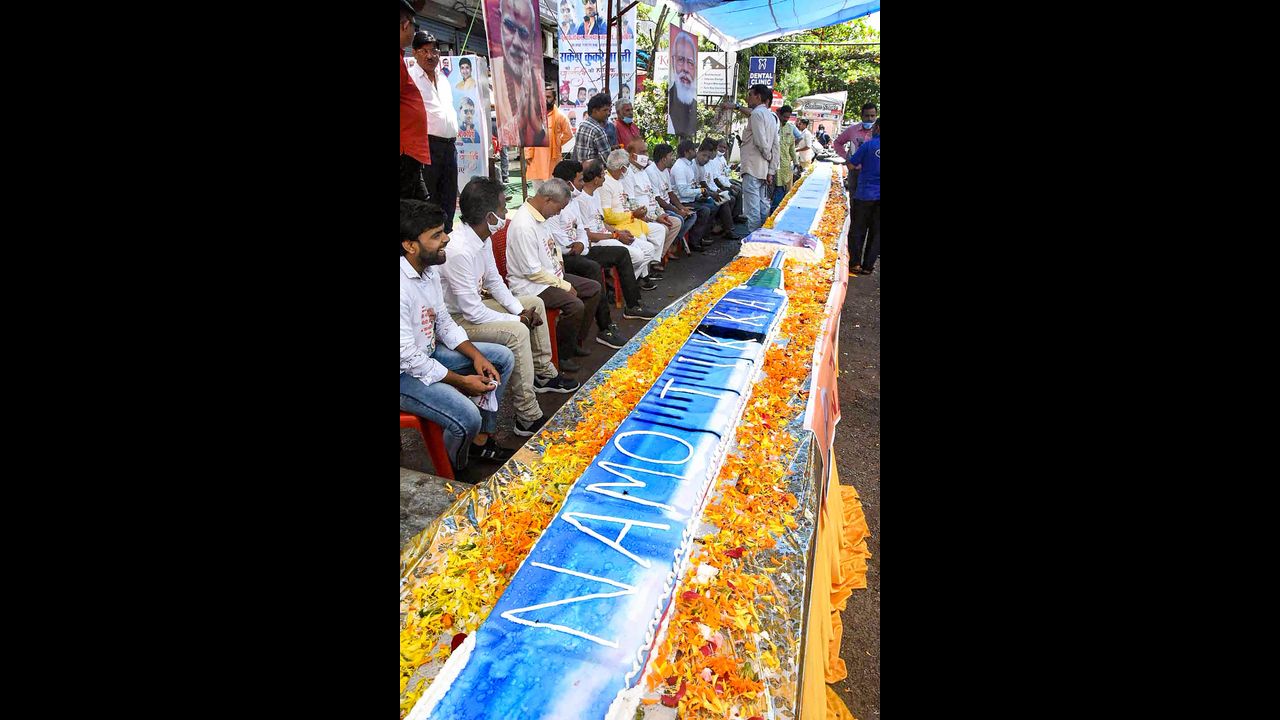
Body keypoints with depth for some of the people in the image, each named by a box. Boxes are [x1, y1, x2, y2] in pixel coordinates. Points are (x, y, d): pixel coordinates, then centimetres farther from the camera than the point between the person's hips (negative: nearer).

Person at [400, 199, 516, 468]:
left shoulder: (429, 269, -2)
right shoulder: (404, 287, -31)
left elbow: (444, 322, 9)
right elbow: (408, 358, -26)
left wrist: (476, 356, -4)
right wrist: (461, 381, -17)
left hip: (428, 353, 10)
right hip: (405, 374, -10)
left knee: (503, 357, 8)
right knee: (467, 417, -27)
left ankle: (480, 440, 15)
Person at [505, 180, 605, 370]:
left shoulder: (542, 215, 5)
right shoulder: (524, 226, -26)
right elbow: (533, 272, -25)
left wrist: (558, 260, 5)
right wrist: (563, 285, -16)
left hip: (551, 274, 10)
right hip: (529, 284, -10)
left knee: (594, 288, 8)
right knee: (575, 305, -28)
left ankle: (575, 342, 17)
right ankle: (562, 356, -6)